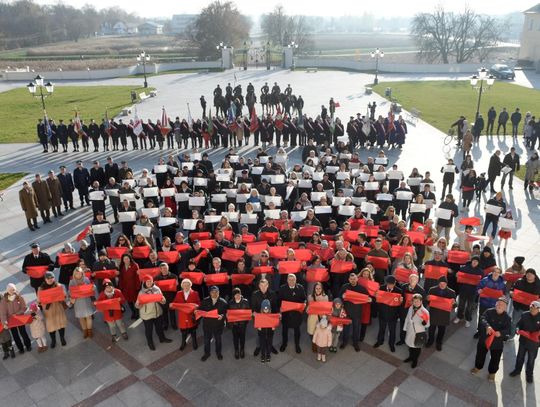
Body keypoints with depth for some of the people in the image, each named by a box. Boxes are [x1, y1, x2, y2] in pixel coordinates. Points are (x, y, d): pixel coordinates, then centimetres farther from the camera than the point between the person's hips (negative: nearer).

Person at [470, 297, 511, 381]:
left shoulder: (507, 317, -11)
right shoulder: (489, 312, -11)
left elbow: (508, 330, -18)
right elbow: (483, 319, -24)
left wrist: (501, 333, -38)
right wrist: (487, 326, -44)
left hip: (498, 341, 0)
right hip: (484, 338, 1)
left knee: (495, 358, 12)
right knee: (480, 353, 18)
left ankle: (492, 372, 36)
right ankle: (478, 367, 43)